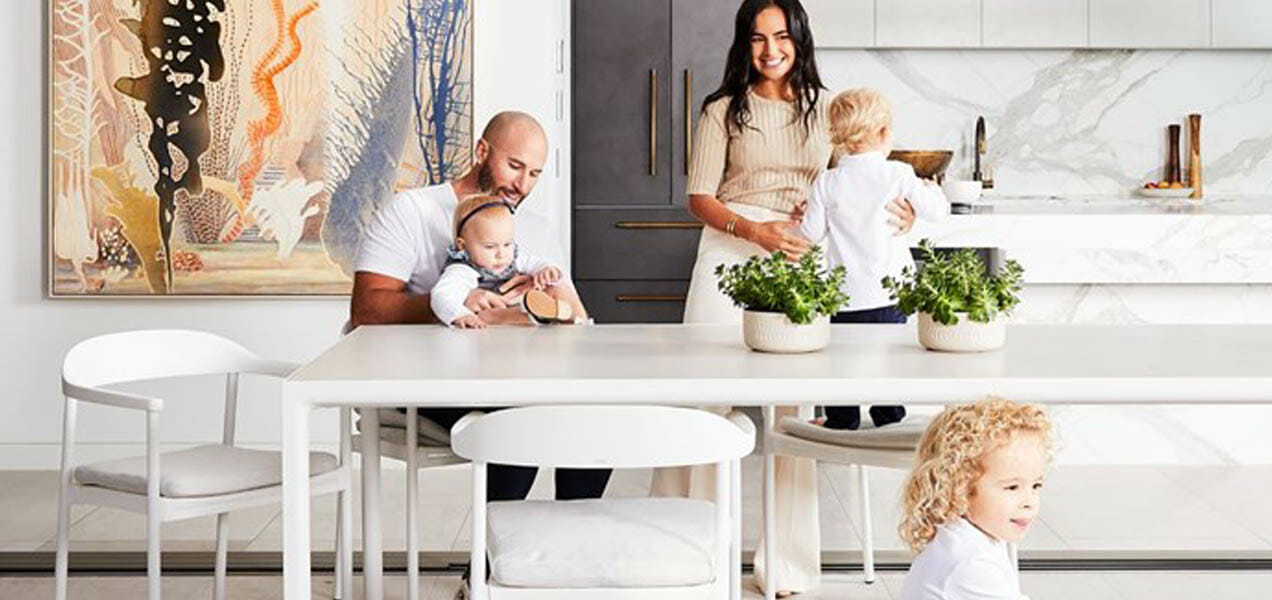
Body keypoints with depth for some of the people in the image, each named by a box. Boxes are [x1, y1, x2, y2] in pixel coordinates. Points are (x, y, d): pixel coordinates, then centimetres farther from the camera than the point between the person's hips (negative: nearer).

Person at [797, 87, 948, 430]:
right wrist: (932, 189, 24)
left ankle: (842, 425, 17)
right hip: (889, 292, 0)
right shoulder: (899, 175, -7)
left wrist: (805, 215, 20)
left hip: (845, 295, 0)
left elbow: (811, 234, -2)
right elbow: (935, 211, 3)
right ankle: (889, 422, 21)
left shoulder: (827, 183, -6)